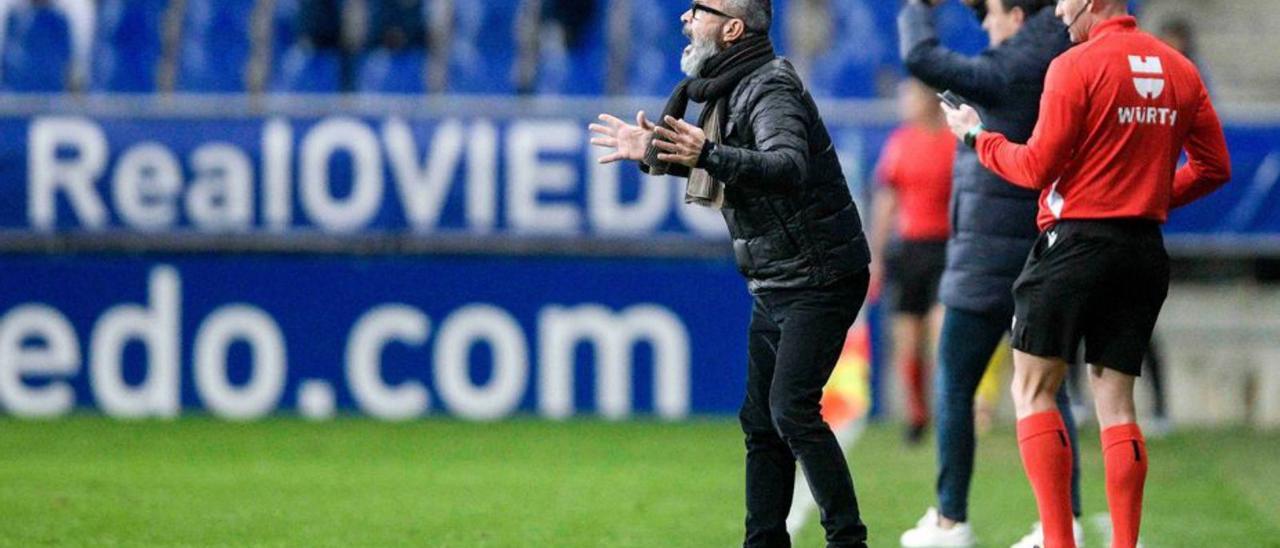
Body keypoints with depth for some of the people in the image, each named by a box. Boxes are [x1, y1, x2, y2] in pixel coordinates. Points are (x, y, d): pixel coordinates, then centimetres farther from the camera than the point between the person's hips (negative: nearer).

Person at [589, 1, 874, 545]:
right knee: (760, 420, 10)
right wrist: (653, 154, 23)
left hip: (819, 280, -10)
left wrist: (708, 154, -51)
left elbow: (788, 168, -39)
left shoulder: (771, 89, -19)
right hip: (774, 286, 10)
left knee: (792, 409, -19)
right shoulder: (729, 90, 10)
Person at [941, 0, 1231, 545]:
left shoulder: (1077, 66, -10)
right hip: (1145, 250, 6)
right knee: (1115, 400, 10)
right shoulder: (1179, 70, 8)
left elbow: (1037, 168, -10)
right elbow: (1214, 166, 10)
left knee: (1032, 391, 3)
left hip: (1077, 240, -6)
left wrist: (979, 137, 6)